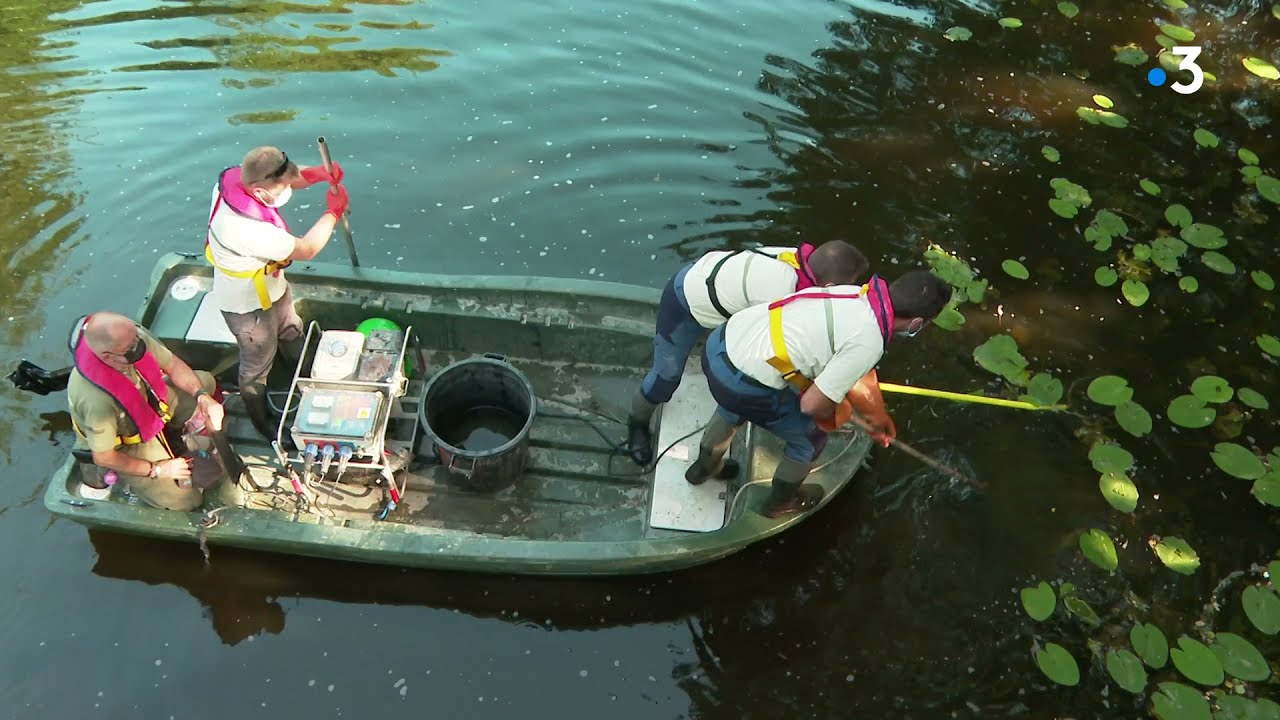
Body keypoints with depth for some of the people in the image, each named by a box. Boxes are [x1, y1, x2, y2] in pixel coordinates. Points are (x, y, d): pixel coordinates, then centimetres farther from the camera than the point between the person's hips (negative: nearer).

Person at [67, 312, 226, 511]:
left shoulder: (132, 338, -30)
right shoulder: (97, 400, -44)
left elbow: (174, 366, -9)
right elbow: (103, 458, -28)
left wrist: (202, 397, -23)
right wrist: (156, 469, -17)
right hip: (125, 444, -6)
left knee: (206, 381, 10)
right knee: (184, 501, -7)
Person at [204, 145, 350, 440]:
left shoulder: (234, 176, -23)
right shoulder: (246, 228, -45)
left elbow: (285, 179, -3)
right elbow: (306, 249, -31)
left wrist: (318, 174, -23)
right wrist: (333, 211, -19)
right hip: (248, 305, -8)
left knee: (292, 335, 32)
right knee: (257, 365, 19)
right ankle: (260, 421, 44)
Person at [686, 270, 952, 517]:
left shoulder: (855, 293, 5)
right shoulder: (868, 342, -18)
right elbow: (812, 404, -14)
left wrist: (875, 415, 32)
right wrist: (831, 413, 10)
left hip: (719, 344, 7)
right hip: (747, 387, -7)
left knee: (733, 408, 40)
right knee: (812, 438, 21)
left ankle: (704, 466, 64)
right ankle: (782, 501, 46)